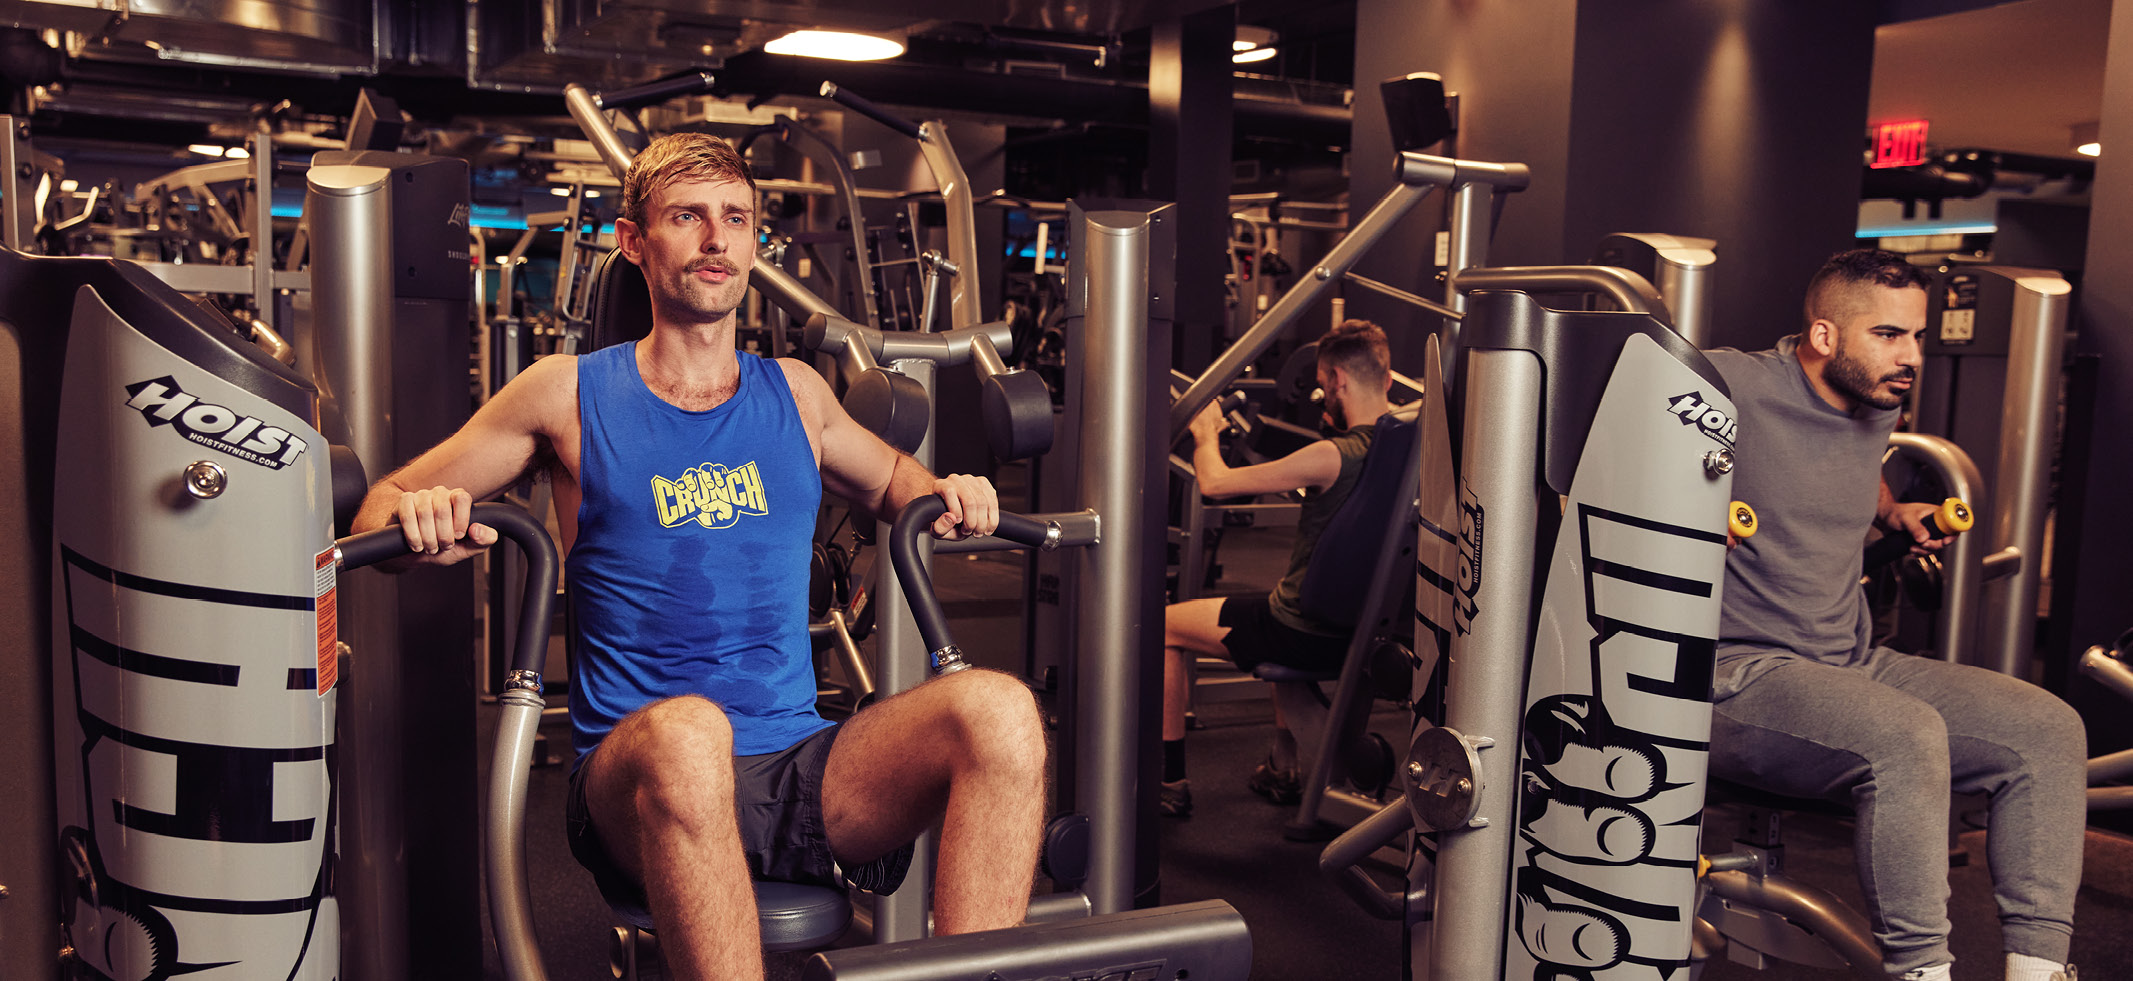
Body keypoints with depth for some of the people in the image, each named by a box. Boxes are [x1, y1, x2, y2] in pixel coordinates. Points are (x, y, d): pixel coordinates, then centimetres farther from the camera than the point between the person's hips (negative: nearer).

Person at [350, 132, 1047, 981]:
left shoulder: (797, 395, 16)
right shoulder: (570, 394, 8)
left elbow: (889, 479, 36)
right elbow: (383, 507, 14)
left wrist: (943, 496, 12)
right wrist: (419, 517, -11)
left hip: (805, 770, 3)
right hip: (641, 783, -3)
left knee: (997, 709, -25)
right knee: (684, 728, -40)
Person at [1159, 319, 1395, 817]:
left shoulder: (1332, 456, -25)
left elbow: (1214, 482, -17)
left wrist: (1206, 432, 2)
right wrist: (1340, 420, 29)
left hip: (1305, 634, -7)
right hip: (1363, 630, 8)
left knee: (1162, 626, 13)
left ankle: (1170, 781, 19)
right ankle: (1282, 770, 45)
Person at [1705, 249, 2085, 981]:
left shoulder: (1878, 408, 12)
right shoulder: (1730, 387, -14)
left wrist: (1894, 515, 18)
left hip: (1851, 664, 9)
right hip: (1739, 677, -8)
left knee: (2050, 730, -3)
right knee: (1906, 735, -34)